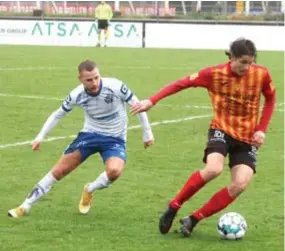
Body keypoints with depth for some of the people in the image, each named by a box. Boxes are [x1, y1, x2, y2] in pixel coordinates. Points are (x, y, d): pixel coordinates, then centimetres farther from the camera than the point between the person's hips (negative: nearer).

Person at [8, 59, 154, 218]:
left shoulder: (115, 86, -24)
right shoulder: (77, 95, -15)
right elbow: (58, 114, 4)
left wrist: (147, 133, -4)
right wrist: (40, 136, -2)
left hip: (114, 139, -2)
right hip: (90, 134, 2)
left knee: (114, 171, -32)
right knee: (59, 171, -3)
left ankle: (89, 190, 2)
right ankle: (25, 206, 11)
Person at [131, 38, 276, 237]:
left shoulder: (261, 75, -9)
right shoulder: (215, 74, -14)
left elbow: (270, 99, 8)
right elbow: (182, 84, -11)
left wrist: (262, 129, -2)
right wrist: (152, 101, -19)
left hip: (247, 138, 3)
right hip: (222, 129, -2)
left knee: (240, 184, -18)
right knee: (213, 170, -31)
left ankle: (194, 219, -3)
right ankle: (173, 208, -10)